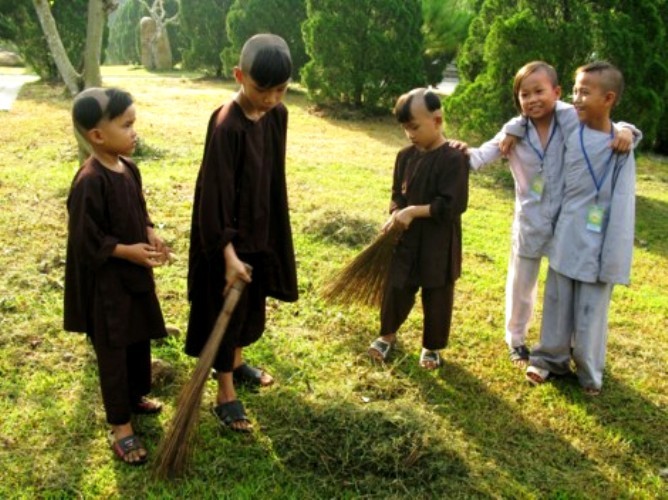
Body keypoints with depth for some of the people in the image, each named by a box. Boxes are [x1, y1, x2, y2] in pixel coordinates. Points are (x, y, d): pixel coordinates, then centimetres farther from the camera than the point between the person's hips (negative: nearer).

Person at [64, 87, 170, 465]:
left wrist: (151, 234, -3)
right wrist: (129, 251, -22)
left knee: (140, 339, 22)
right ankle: (120, 427, 20)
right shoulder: (90, 182, -25)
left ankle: (135, 397, 44)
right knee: (114, 352, 5)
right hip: (106, 282, -8)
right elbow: (85, 240, -22)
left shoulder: (129, 168, 0)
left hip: (135, 274, 8)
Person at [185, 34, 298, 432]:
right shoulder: (227, 126, -25)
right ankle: (225, 395, 21)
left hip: (263, 228, 7)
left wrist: (273, 230, 15)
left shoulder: (278, 115, -3)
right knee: (226, 309, 6)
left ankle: (236, 362, 46)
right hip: (229, 236, -7)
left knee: (251, 303, 22)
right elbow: (216, 193, -23)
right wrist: (228, 253, -23)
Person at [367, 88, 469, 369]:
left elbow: (453, 205, -22)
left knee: (437, 300, 11)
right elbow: (397, 194, 8)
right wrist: (397, 214, -12)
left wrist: (414, 211, -24)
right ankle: (388, 334, 37)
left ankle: (432, 347, 32)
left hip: (439, 245, -4)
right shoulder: (406, 156, 1)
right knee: (395, 291, 12)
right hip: (407, 239, 5)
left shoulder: (453, 158, -17)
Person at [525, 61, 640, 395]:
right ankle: (551, 357, 34)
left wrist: (613, 259, -14)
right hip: (565, 239, 3)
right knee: (557, 303, 15)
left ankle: (589, 371, 28)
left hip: (596, 245, -3)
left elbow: (621, 206, -13)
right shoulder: (569, 131, -4)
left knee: (591, 310, 8)